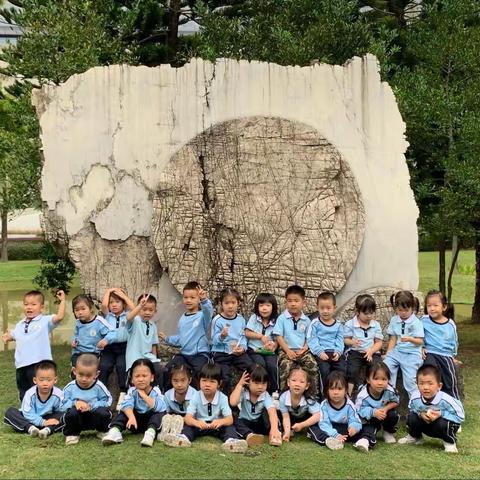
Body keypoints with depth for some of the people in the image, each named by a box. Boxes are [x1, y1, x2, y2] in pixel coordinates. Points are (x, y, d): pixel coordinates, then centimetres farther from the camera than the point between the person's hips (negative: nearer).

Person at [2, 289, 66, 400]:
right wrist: (7, 336, 6)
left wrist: (62, 301, -17)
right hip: (21, 365, 7)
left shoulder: (45, 321, -5)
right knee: (23, 395, 18)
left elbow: (59, 317, -20)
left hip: (38, 363, -6)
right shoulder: (20, 325, 14)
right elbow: (13, 335, 29)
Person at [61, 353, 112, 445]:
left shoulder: (98, 386, -10)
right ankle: (72, 434, -2)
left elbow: (107, 401, -10)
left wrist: (91, 406, -22)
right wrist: (75, 403, -24)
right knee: (72, 412, -32)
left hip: (94, 415, 0)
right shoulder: (70, 387, -6)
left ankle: (102, 431, 6)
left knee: (103, 412, -30)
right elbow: (64, 405, -5)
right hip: (77, 417, 0)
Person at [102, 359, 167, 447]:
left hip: (151, 420, -2)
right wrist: (131, 417, -49)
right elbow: (126, 405, -28)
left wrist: (144, 395, -27)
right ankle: (115, 431, -38)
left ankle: (151, 433, -51)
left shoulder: (156, 392, -13)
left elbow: (159, 408, -33)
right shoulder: (132, 391, -8)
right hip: (137, 421, 2)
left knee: (160, 413, -30)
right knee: (124, 412, -19)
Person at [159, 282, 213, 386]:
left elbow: (208, 310, -36)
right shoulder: (182, 319, 12)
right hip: (184, 354, 7)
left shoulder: (202, 315, -9)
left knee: (200, 373, -30)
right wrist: (167, 339, 15)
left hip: (200, 354, -7)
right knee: (168, 370, 0)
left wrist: (204, 299, -55)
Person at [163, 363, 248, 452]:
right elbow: (188, 417, -21)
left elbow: (230, 419, -19)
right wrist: (196, 422, -45)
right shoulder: (196, 397, -11)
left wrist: (220, 421, -44)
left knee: (229, 427, -27)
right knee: (187, 425, -25)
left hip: (216, 426, 0)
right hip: (199, 425, 1)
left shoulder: (222, 398, -12)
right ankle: (183, 438, -50)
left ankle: (231, 441, -51)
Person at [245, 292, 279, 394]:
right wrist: (261, 336, -11)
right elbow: (247, 333, -1)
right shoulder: (254, 318, 3)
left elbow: (276, 339, 0)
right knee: (261, 364, -28)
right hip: (254, 350, -1)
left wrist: (273, 346, -22)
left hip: (269, 351, 1)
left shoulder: (275, 322, 3)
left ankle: (274, 389, -3)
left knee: (272, 365, -26)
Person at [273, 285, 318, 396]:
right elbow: (278, 336, -4)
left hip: (302, 351, 3)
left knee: (313, 365, -21)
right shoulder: (282, 318, 0)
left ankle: (313, 393, -8)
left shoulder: (306, 320, 10)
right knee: (286, 366, -31)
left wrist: (304, 348, -6)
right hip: (286, 350, -3)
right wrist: (288, 350, -13)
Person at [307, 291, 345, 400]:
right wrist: (320, 352, -16)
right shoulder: (315, 323, 3)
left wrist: (338, 352, -7)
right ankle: (323, 394, -11)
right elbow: (311, 340, -4)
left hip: (335, 353, 3)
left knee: (342, 369, -19)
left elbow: (340, 341, 11)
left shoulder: (338, 325, 15)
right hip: (320, 353, -3)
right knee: (324, 370, -26)